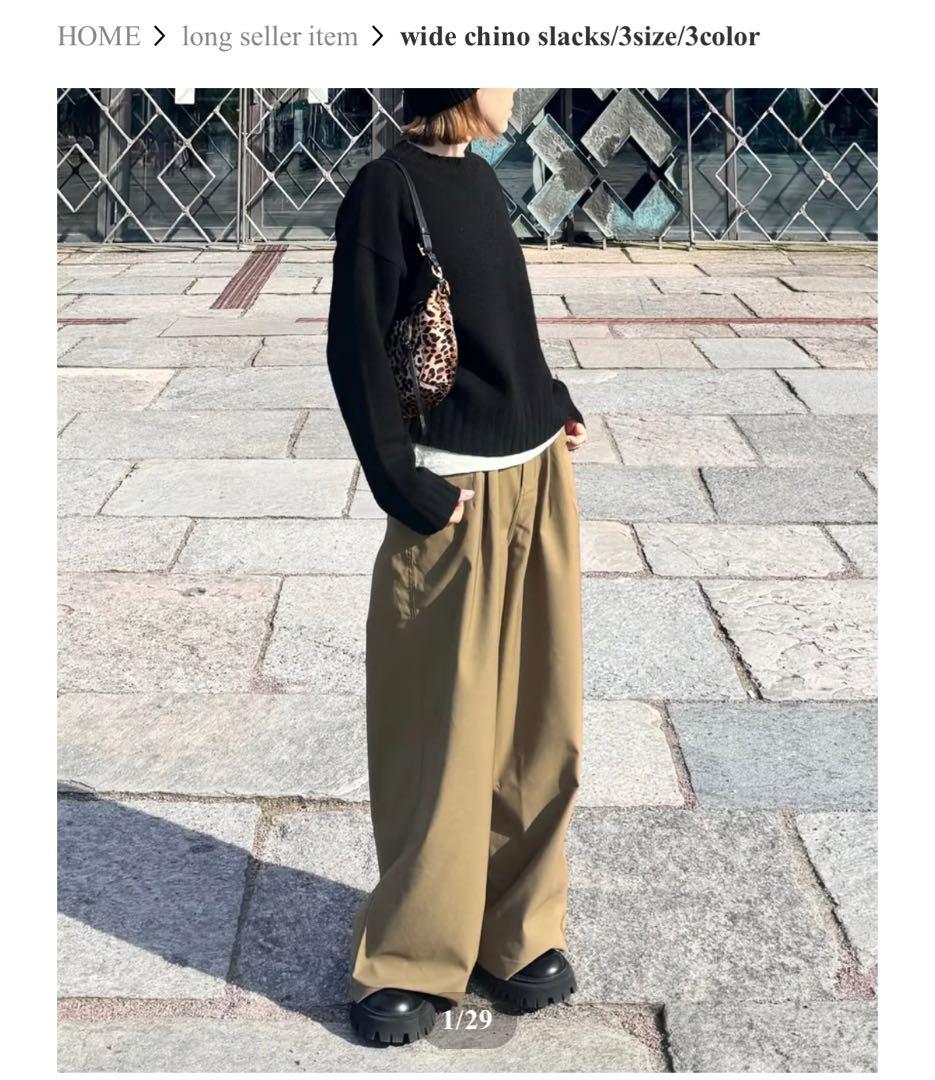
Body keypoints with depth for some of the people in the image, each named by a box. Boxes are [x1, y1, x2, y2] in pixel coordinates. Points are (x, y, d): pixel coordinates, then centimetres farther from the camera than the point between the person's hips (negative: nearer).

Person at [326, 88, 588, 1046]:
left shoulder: (479, 179, 11)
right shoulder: (386, 188, -11)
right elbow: (355, 348, -13)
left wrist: (555, 405, 8)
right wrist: (406, 490, -14)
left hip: (539, 479, 7)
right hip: (456, 500, -7)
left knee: (540, 723, 11)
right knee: (444, 733, 1)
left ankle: (519, 928, 27)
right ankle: (411, 957, 17)